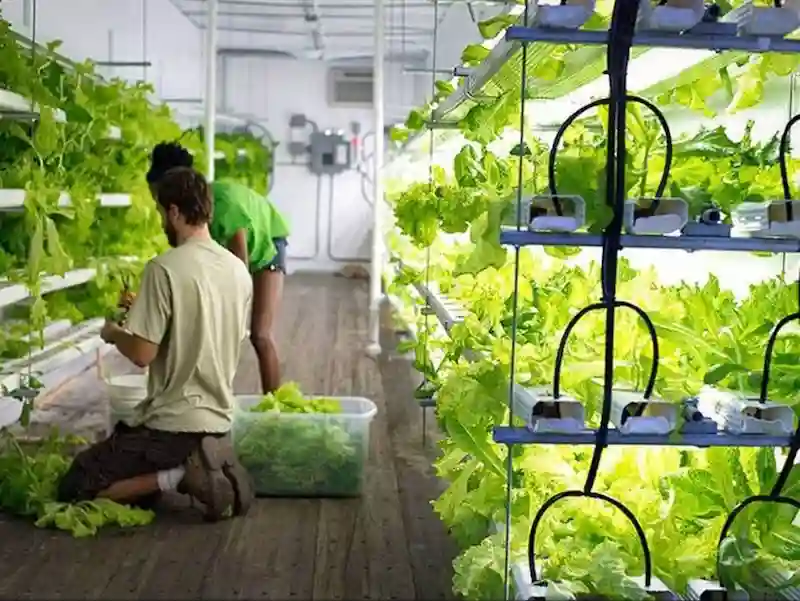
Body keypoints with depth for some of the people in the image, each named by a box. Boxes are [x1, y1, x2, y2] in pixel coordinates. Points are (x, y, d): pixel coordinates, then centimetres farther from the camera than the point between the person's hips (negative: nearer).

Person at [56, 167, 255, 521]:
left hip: (172, 423, -7)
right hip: (219, 419, 7)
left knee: (73, 489, 4)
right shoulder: (239, 270, 4)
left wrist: (113, 333, 5)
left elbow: (142, 354, -17)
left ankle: (178, 476, -10)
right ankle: (216, 468, 4)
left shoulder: (165, 268, -17)